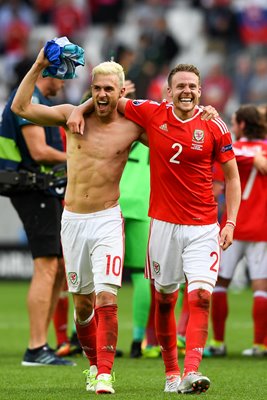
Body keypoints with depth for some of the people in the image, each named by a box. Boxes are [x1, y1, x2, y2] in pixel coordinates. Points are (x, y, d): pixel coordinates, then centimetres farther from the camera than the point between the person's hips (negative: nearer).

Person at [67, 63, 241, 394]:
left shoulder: (214, 128, -4)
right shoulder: (152, 114, -1)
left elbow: (231, 177, 3)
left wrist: (230, 222, -4)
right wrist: (80, 110, -1)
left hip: (203, 226, -2)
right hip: (163, 223, 2)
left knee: (201, 295, -15)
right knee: (164, 299, 7)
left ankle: (191, 371, -23)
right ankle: (171, 371, 19)